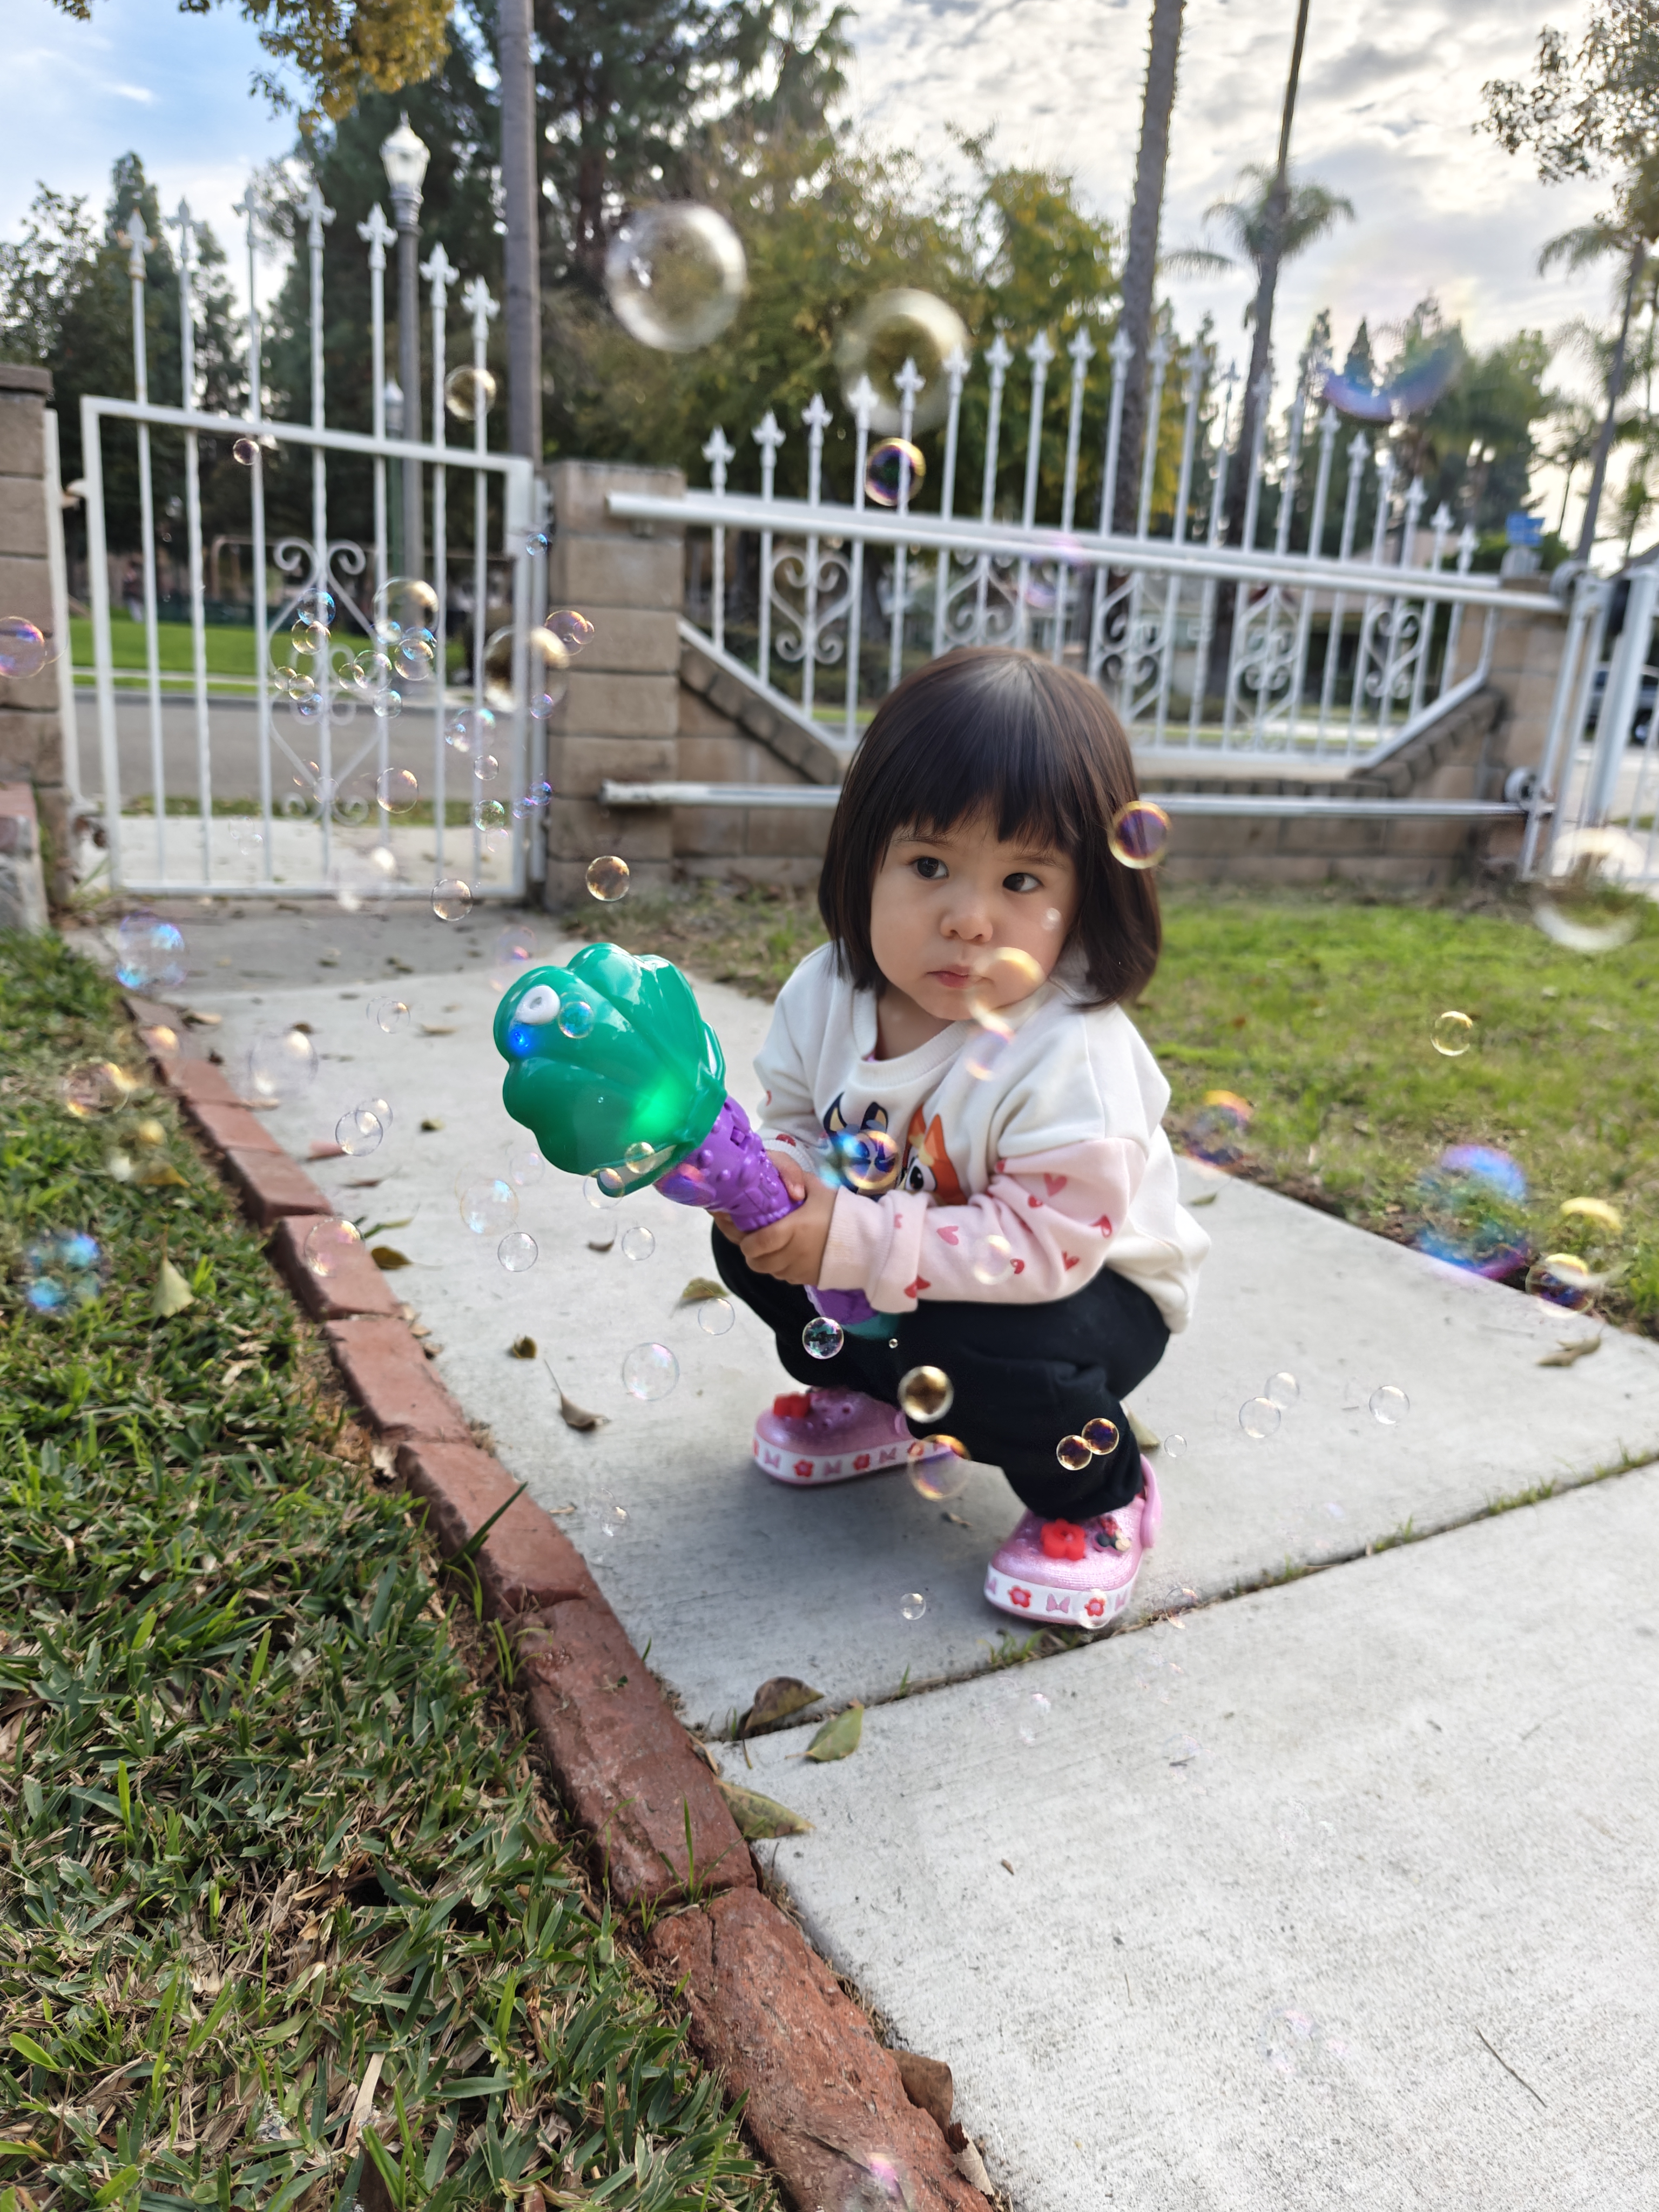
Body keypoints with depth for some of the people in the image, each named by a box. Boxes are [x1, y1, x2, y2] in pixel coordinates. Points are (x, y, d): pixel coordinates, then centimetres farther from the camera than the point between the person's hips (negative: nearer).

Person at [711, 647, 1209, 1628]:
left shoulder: (1070, 1058, -34)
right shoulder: (827, 993, -14)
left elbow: (1046, 1244, -35)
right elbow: (799, 1120, 1)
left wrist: (857, 1243, -38)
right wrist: (771, 1177, -24)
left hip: (1082, 1285, -6)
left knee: (972, 1351, -34)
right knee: (754, 1245, -4)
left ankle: (1097, 1493, 0)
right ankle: (877, 1398, 23)